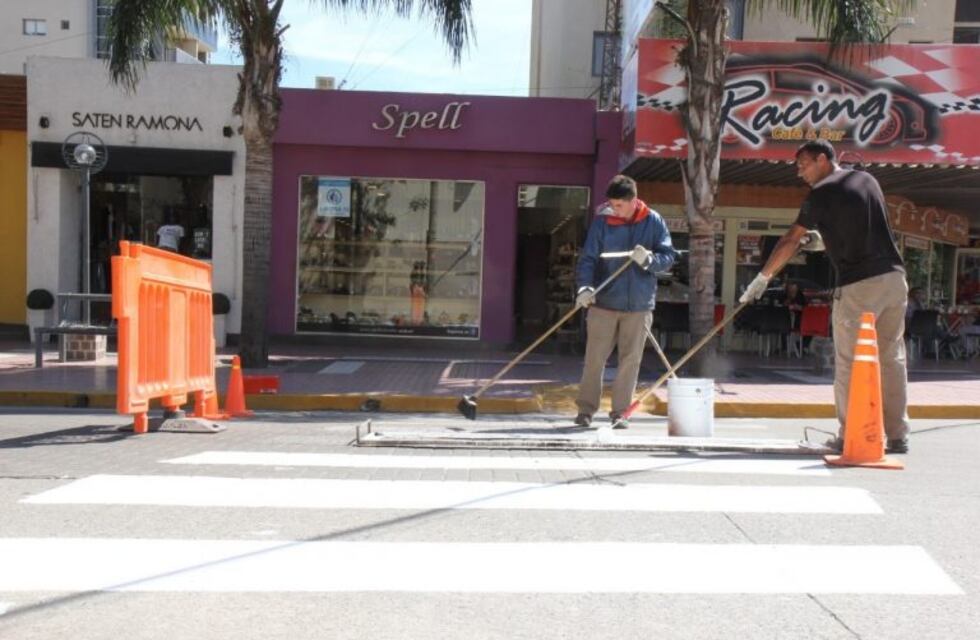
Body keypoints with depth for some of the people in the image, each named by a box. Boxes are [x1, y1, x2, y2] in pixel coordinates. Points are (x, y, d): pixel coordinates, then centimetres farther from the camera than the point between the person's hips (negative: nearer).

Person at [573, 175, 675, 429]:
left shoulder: (653, 222, 0)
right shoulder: (602, 222, -3)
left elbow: (668, 257, 1)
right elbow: (588, 258, -6)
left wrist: (649, 259, -20)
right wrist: (584, 286, -22)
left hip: (639, 305, 1)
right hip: (604, 303, -1)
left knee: (630, 360, 6)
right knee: (595, 358, 2)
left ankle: (620, 412, 15)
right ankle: (586, 409, 14)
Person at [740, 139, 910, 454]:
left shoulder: (821, 193, -3)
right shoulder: (867, 179, 16)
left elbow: (791, 240, -2)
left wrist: (763, 277, 4)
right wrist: (824, 232, 32)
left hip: (858, 286, -6)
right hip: (894, 278, 7)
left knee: (848, 363, 2)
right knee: (892, 358, 10)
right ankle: (897, 436, 12)